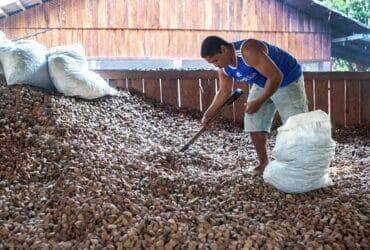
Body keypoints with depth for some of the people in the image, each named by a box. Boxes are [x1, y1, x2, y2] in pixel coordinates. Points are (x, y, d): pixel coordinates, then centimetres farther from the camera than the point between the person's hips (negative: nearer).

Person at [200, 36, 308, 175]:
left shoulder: (248, 51, -37)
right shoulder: (224, 67, -10)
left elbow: (276, 76, -35)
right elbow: (224, 92, 7)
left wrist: (259, 102, -34)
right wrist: (208, 114, 4)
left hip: (288, 81, -7)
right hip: (261, 85, 7)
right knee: (254, 124, 0)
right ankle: (263, 162, 15)